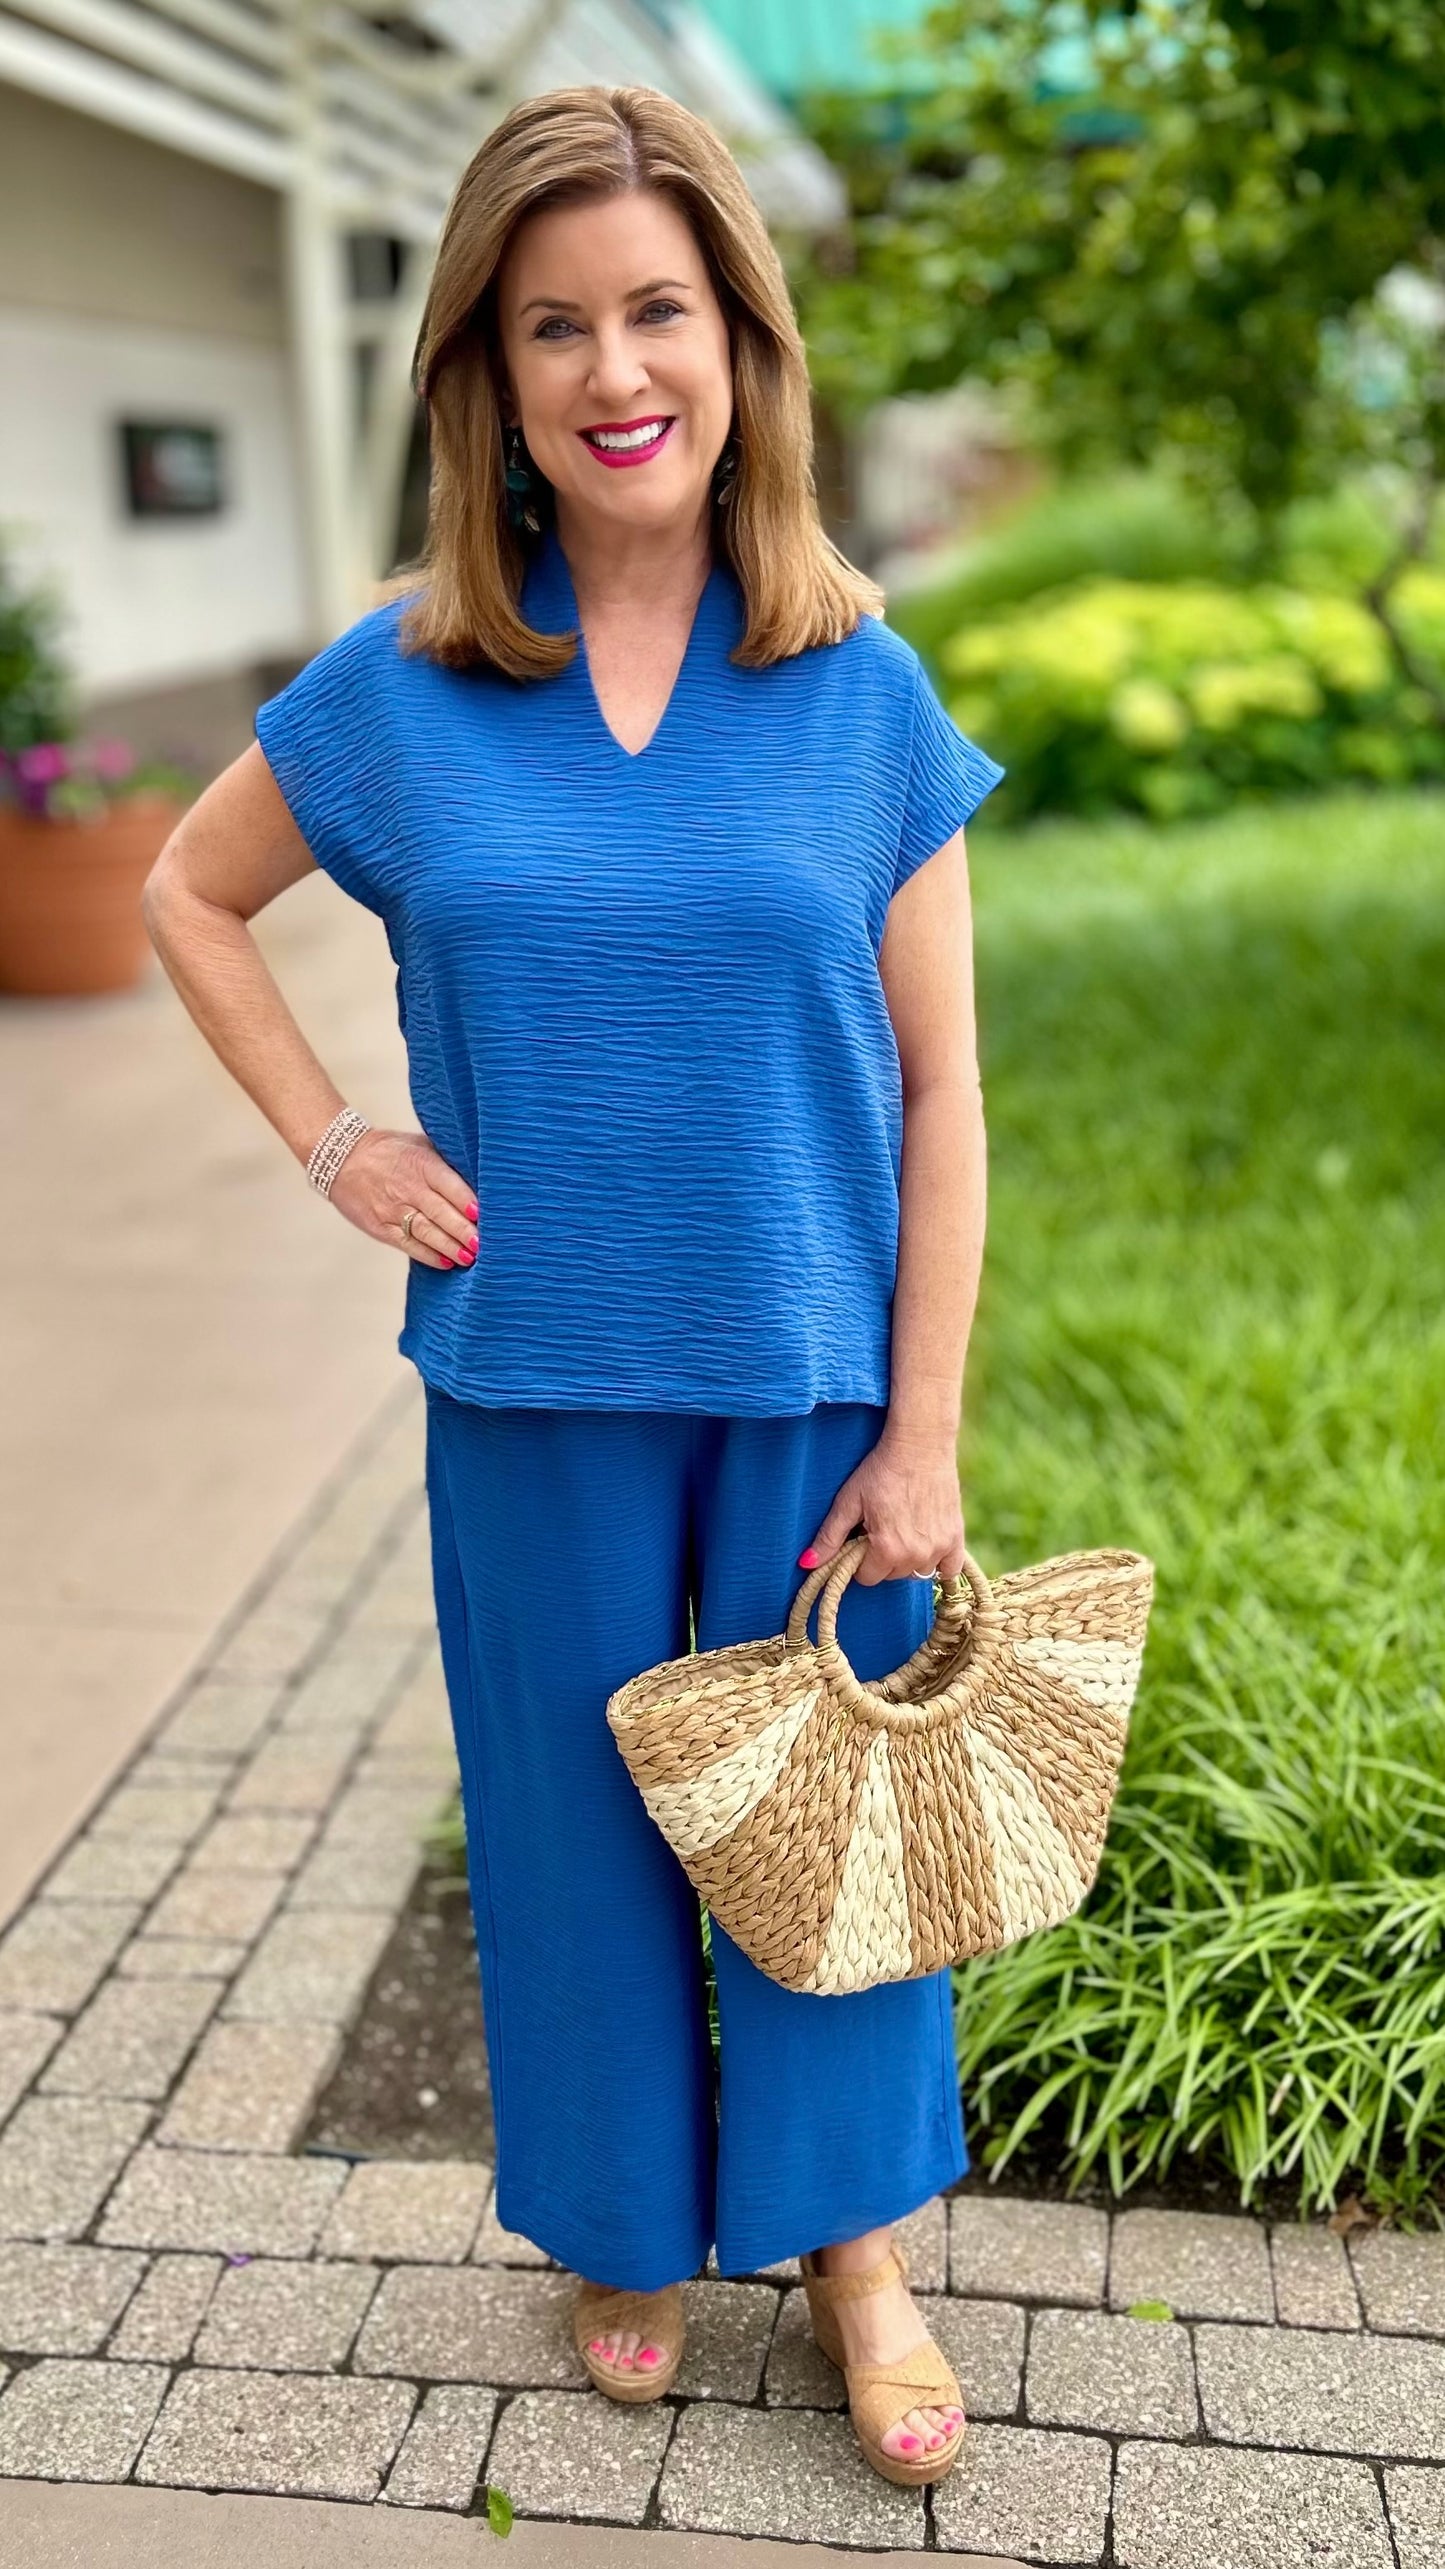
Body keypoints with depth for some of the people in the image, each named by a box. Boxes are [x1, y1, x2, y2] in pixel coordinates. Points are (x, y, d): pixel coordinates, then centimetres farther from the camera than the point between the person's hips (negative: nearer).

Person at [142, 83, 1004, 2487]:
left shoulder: (860, 689, -4)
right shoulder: (401, 684, -3)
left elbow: (938, 1084, -4)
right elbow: (187, 896, 13)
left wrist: (924, 1430, -6)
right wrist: (334, 1144, 0)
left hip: (814, 1377, 0)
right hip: (537, 1378, 1)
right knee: (577, 1804, 15)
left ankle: (850, 2240, 37)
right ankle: (632, 2225, 40)